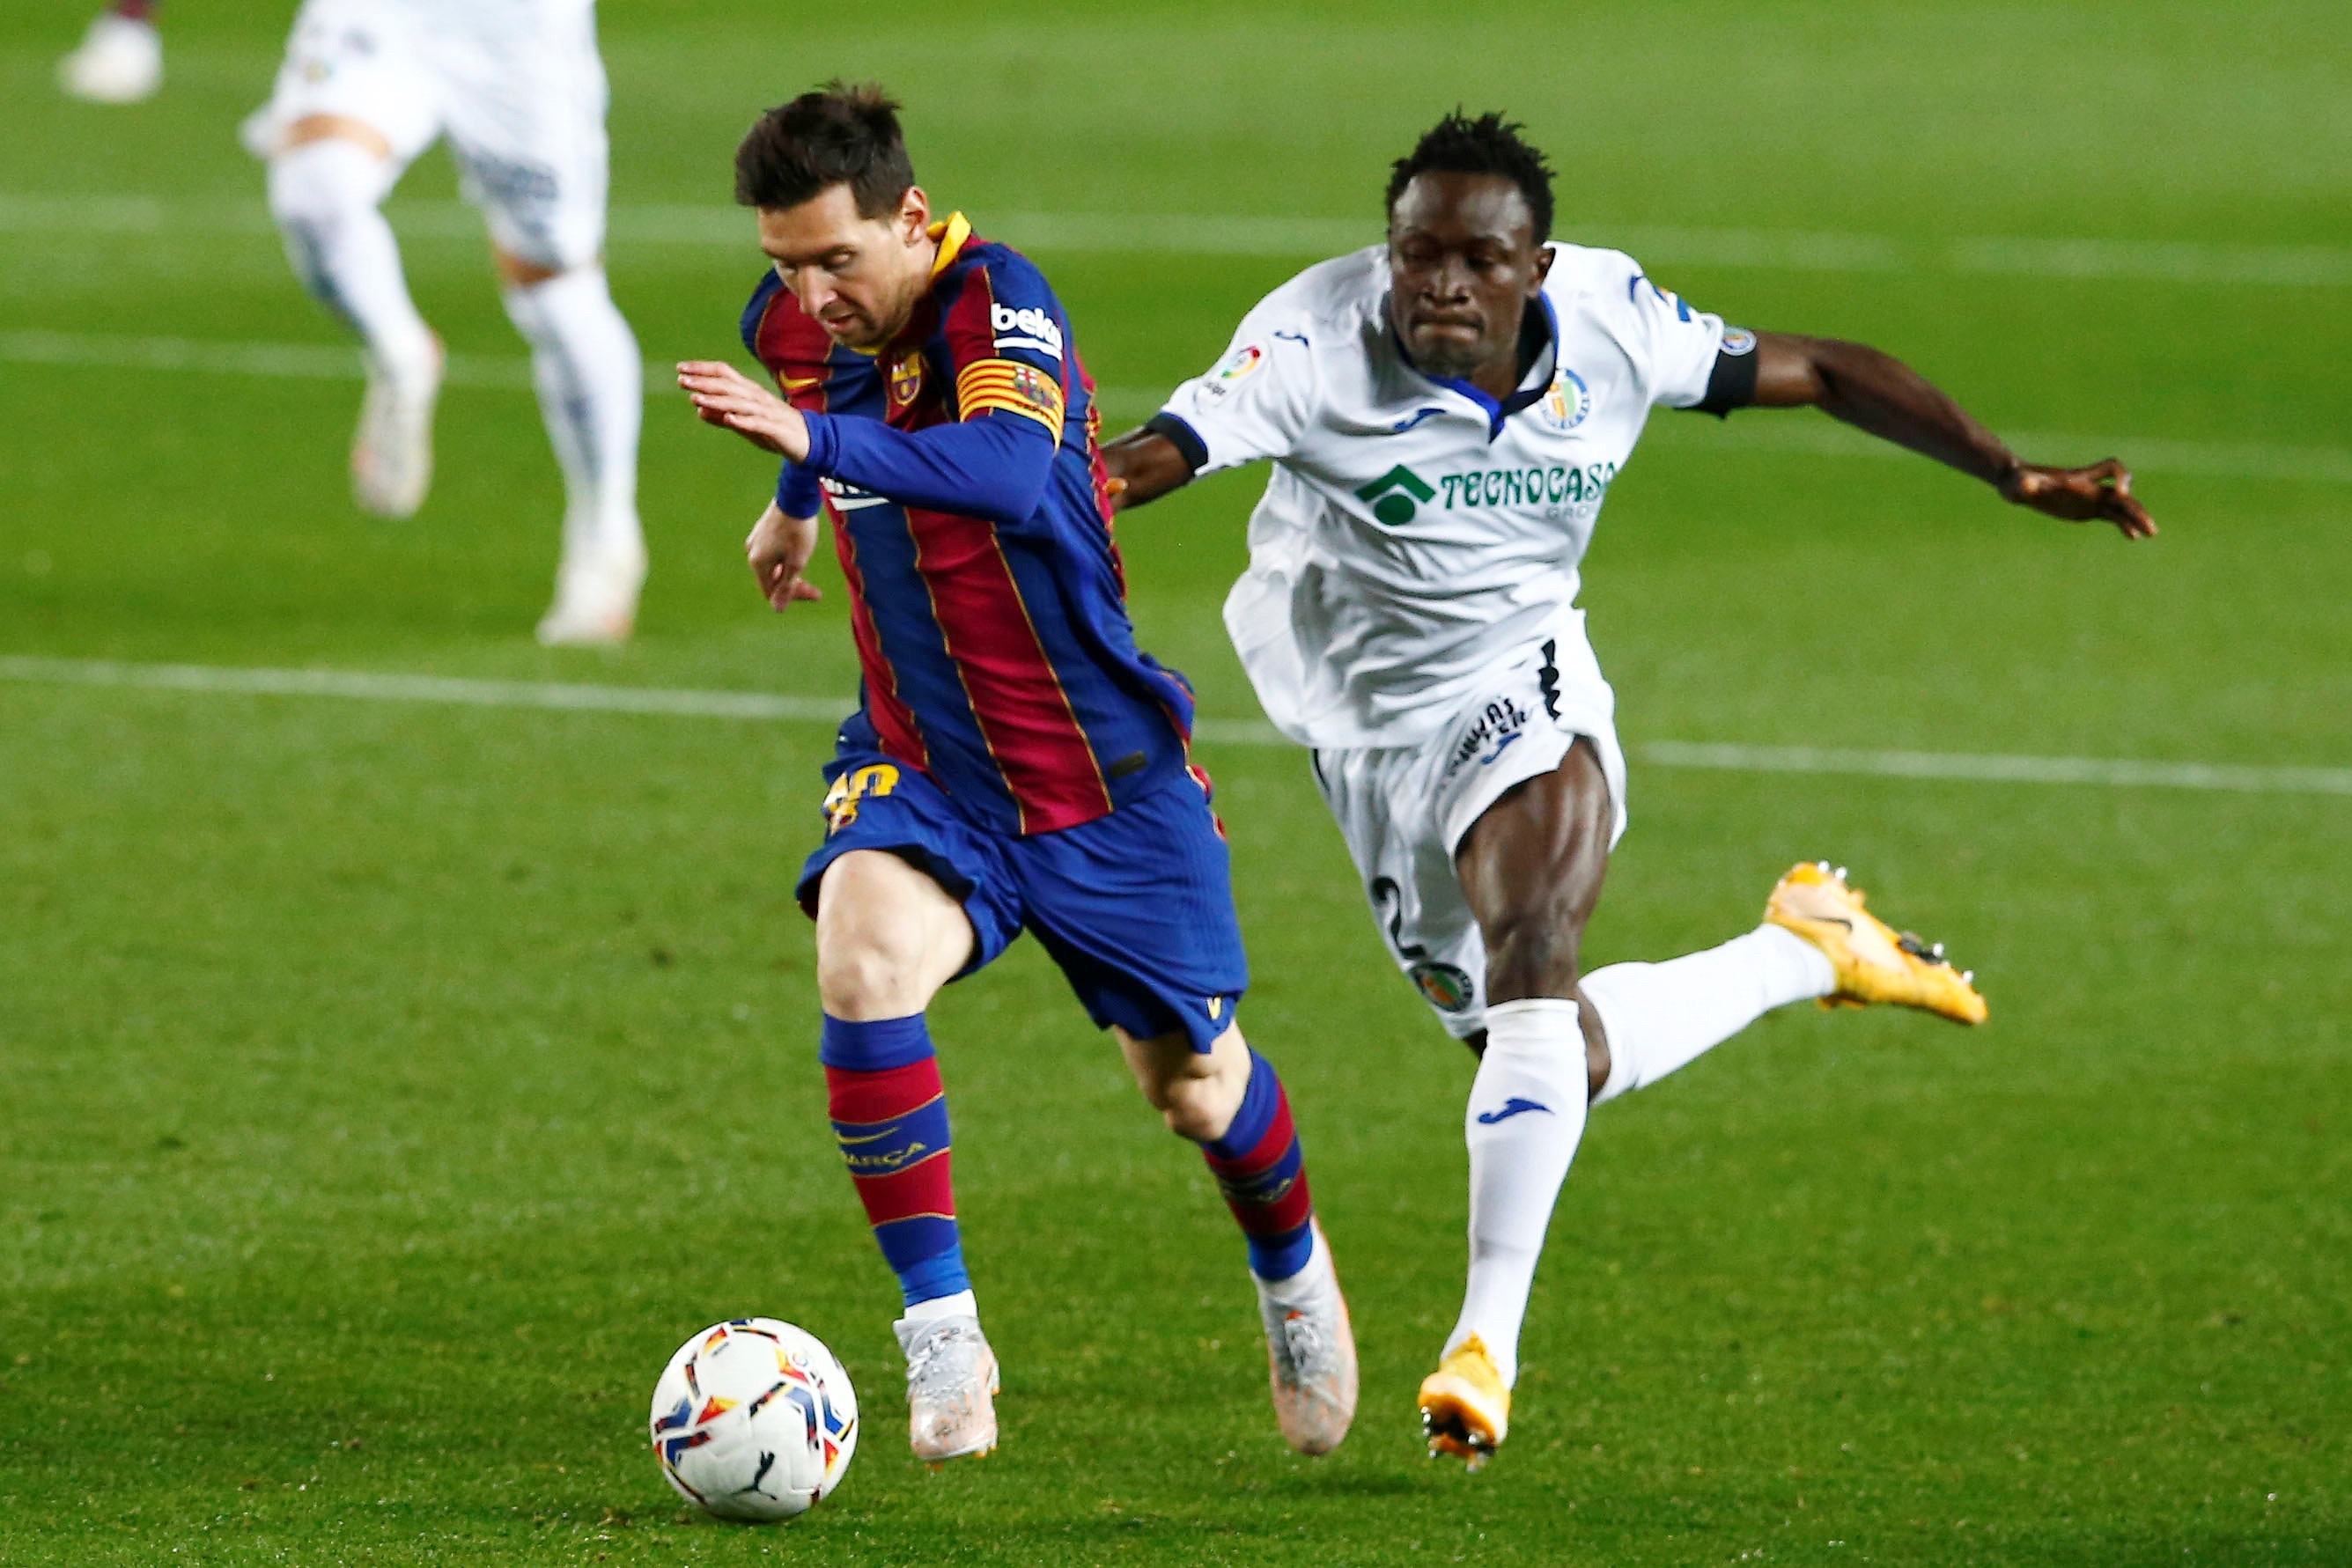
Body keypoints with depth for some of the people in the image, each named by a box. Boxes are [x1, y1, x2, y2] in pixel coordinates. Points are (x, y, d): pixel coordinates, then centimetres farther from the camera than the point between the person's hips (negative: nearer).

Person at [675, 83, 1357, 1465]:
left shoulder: (998, 301, -24)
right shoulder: (790, 328, -5)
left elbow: (1008, 469, -46)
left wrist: (818, 442, -59)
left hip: (1101, 773, -4)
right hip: (921, 768, 4)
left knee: (1192, 1084, 10)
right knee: (862, 955, -29)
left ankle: (1294, 1273, 45)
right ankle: (943, 1334, -21)